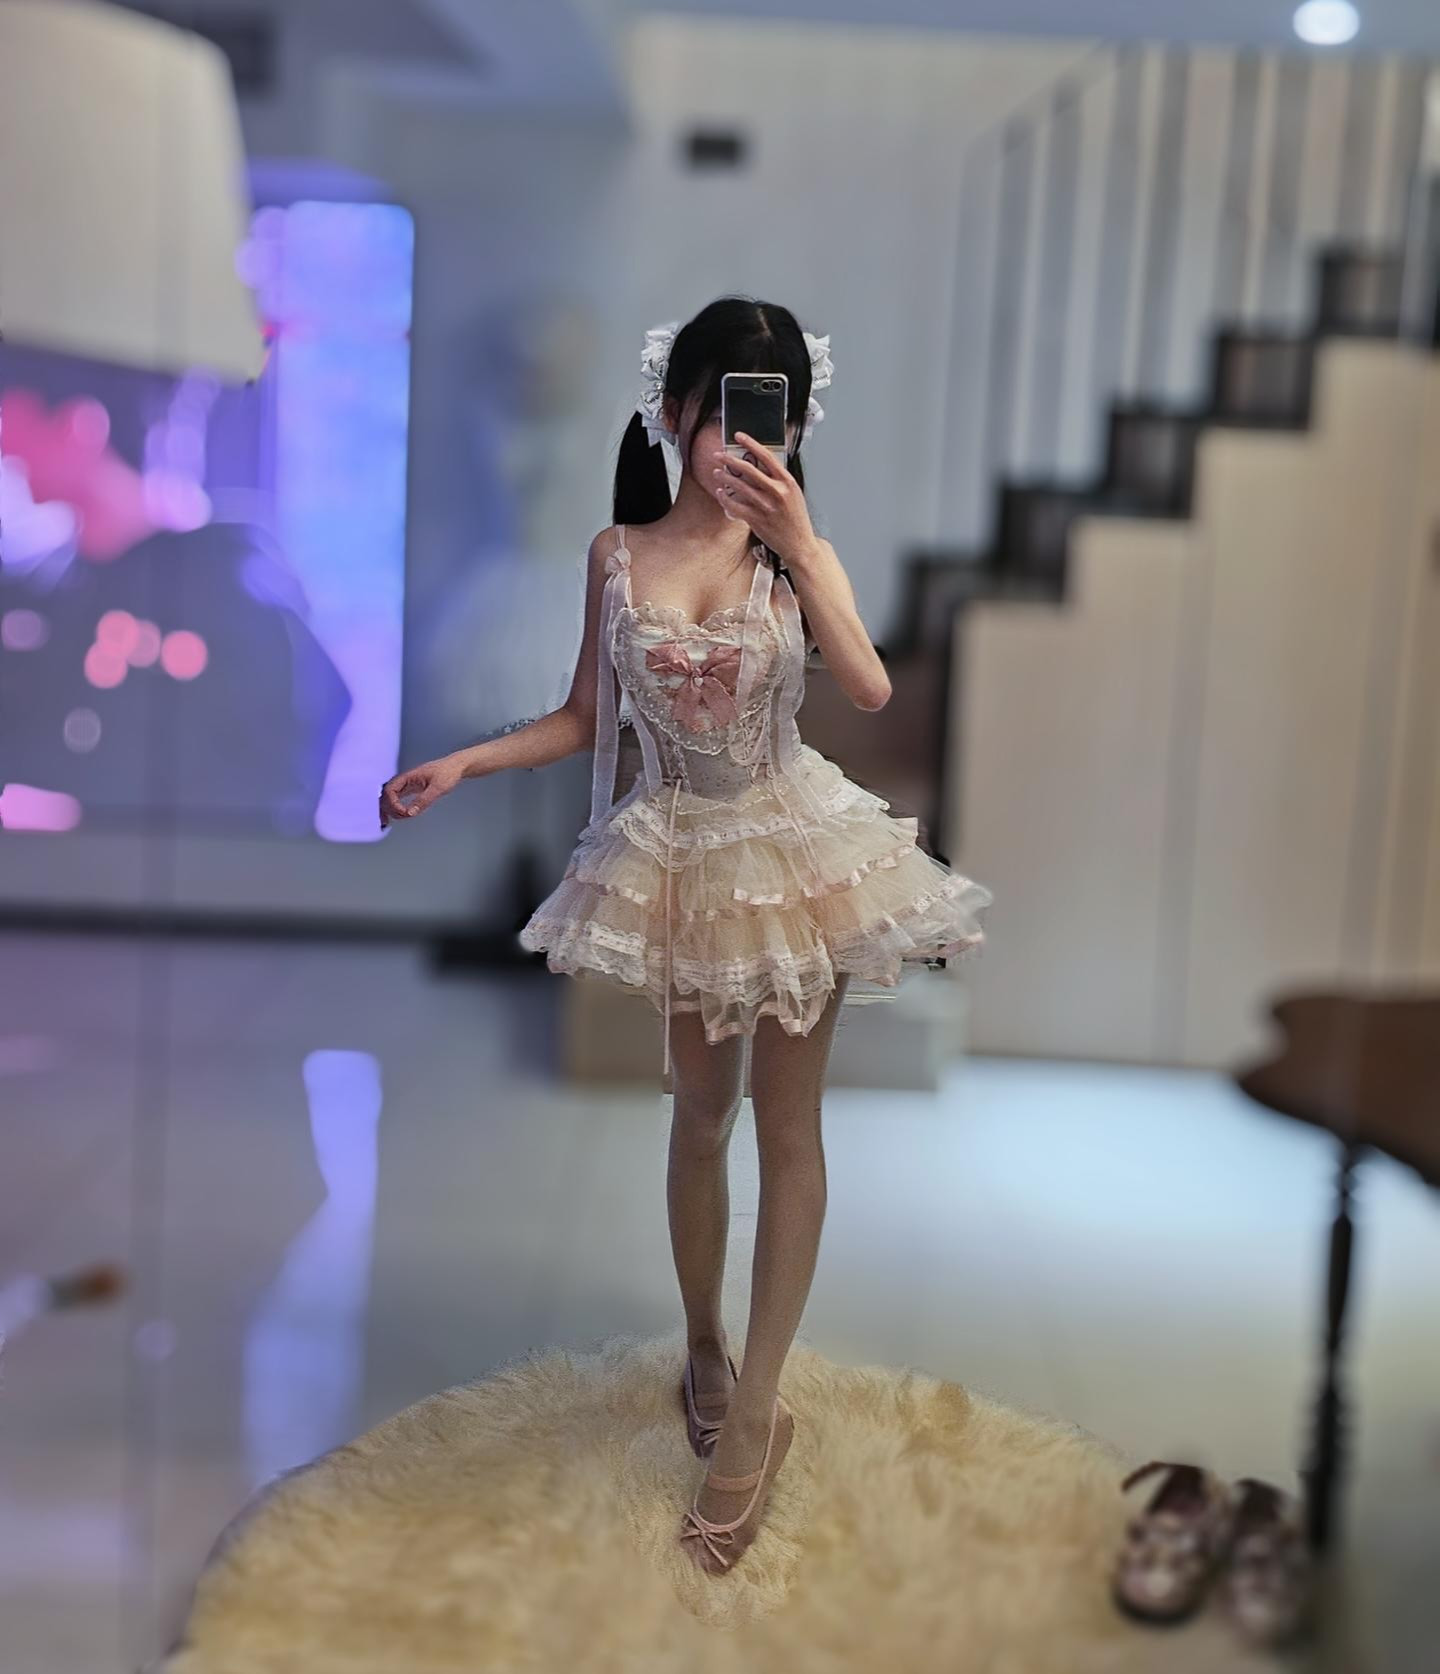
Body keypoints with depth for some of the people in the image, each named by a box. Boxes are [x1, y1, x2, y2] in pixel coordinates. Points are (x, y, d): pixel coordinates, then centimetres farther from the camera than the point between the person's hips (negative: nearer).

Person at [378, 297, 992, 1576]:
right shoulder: (619, 553, -4)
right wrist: (460, 764, -8)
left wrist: (797, 541, -29)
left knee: (787, 1123, 3)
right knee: (702, 1109, 15)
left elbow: (870, 690, -23)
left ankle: (753, 1413, 12)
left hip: (792, 846, -1)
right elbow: (587, 719, 4)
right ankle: (705, 1349, 35)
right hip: (681, 856, 1)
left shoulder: (798, 549, -8)